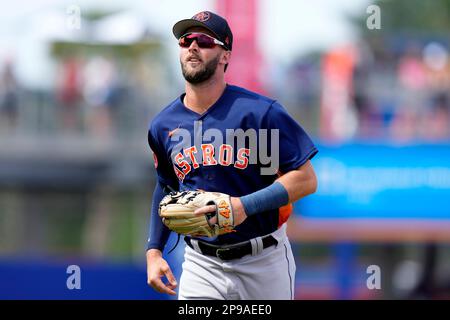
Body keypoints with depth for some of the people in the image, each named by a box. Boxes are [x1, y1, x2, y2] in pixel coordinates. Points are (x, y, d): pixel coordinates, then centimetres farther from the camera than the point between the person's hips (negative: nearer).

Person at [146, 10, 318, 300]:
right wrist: (154, 251, 10)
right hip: (202, 265, 3)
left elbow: (306, 180, -12)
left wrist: (245, 206, -23)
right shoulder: (163, 125, 3)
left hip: (264, 261, -3)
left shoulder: (260, 112, -11)